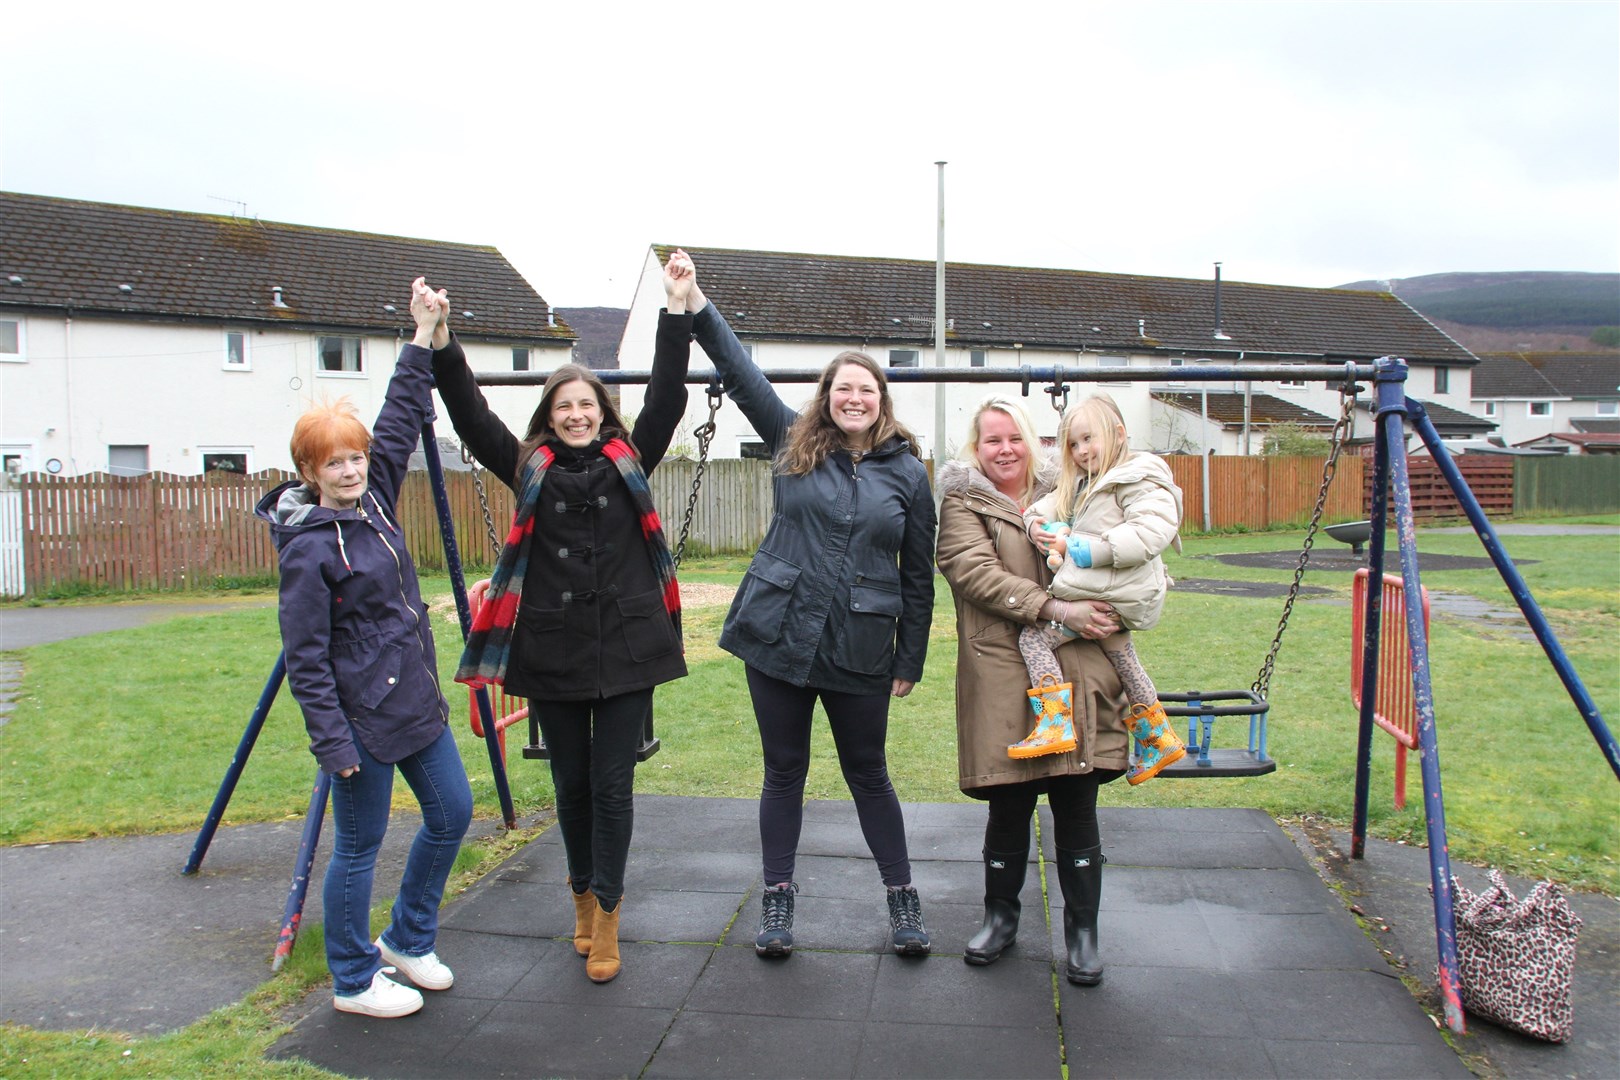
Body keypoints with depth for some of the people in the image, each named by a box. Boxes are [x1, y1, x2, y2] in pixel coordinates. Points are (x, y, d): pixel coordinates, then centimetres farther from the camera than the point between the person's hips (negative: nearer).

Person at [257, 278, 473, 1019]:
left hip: (416, 701, 8)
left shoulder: (374, 501, 4)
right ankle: (354, 981, 25)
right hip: (362, 718, -8)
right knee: (359, 847, 6)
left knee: (452, 814, 15)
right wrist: (332, 741, -18)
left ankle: (408, 940, 35)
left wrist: (424, 339, 10)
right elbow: (305, 659, -16)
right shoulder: (308, 549, -16)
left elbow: (400, 423, 12)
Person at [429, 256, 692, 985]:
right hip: (552, 652, 1)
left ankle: (606, 917, 10)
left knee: (612, 783, 1)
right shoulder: (528, 468, 6)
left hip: (625, 648, -1)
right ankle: (584, 898, 32)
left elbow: (667, 397, 0)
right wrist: (440, 344, -7)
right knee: (571, 782, 13)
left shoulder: (630, 460, 5)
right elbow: (470, 414, 1)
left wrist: (677, 313, -6)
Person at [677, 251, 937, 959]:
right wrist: (695, 302, -3)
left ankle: (903, 900, 26)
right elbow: (741, 374, 3)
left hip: (861, 651, -1)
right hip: (778, 636, 1)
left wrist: (910, 662, 3)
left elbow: (918, 575, 4)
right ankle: (777, 902, 24)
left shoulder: (906, 471, 1)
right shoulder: (795, 445, 5)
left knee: (868, 775, 10)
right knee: (784, 771, 10)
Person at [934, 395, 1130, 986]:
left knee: (1077, 805, 6)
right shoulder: (963, 503, 3)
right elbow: (977, 573, -12)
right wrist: (1056, 609, -19)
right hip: (1005, 677, -3)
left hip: (1076, 669, 3)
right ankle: (1001, 914, 29)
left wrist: (1106, 614, 7)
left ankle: (1082, 927, 22)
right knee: (1009, 804, 7)